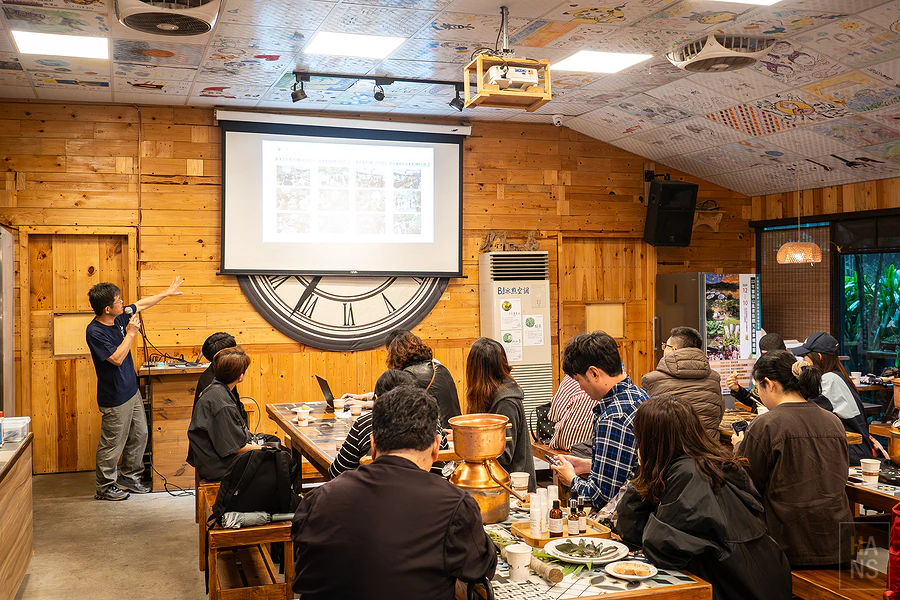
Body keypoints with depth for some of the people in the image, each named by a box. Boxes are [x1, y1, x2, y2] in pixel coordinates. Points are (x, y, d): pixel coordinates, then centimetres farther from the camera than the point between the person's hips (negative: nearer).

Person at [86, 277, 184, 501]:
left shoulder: (120, 317, 1)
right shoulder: (94, 332, -22)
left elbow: (142, 304, 18)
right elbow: (117, 358, -27)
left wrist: (166, 293, 25)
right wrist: (131, 333, -22)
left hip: (132, 390, 9)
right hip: (115, 398, -9)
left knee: (139, 435, 17)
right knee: (112, 444, 3)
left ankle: (129, 478, 31)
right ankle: (105, 487, 18)